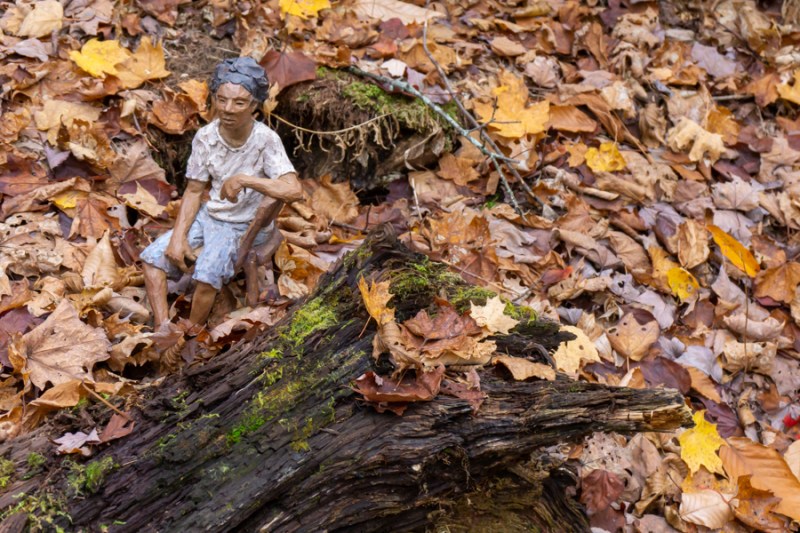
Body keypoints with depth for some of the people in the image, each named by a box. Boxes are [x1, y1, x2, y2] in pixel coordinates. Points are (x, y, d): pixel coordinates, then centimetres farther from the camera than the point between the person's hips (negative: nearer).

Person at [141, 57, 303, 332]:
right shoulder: (205, 137, -8)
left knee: (207, 274, -28)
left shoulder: (265, 140, -22)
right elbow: (194, 191, 2)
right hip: (210, 216, 6)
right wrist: (178, 237, -9)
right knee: (153, 257, -7)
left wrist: (243, 179, -39)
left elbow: (294, 191, -36)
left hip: (246, 226, -6)